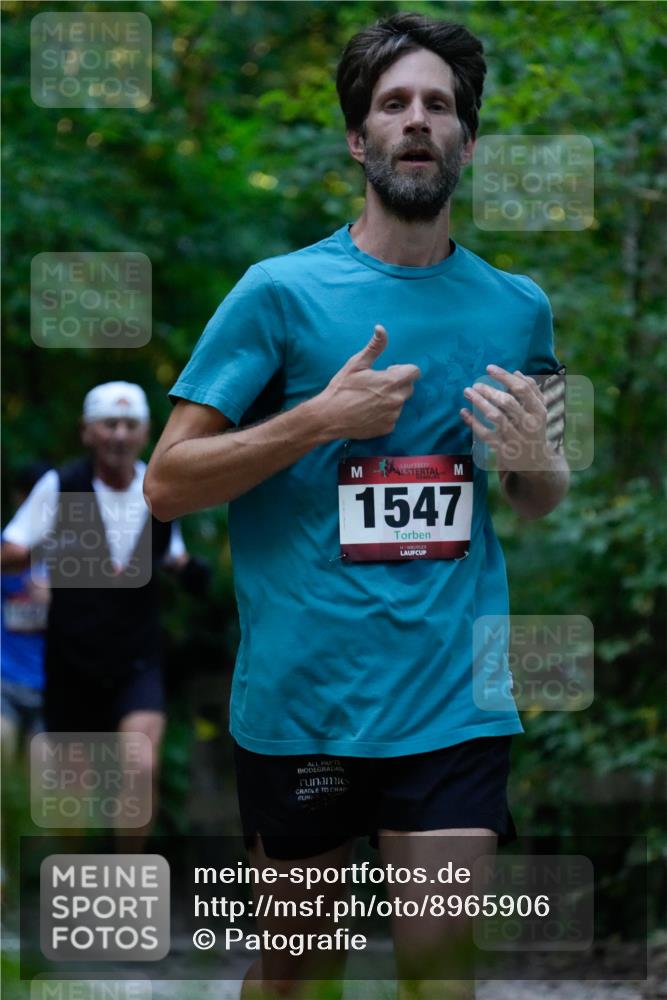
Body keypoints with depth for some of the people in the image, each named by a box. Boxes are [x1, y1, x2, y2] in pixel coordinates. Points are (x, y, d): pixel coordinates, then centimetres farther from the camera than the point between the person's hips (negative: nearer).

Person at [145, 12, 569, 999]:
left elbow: (543, 504, 21)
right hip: (301, 692, -2)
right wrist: (320, 418, -14)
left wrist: (534, 458, -3)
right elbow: (167, 483, -4)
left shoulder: (518, 306, 9)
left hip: (453, 697, 2)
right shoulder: (281, 290, -2)